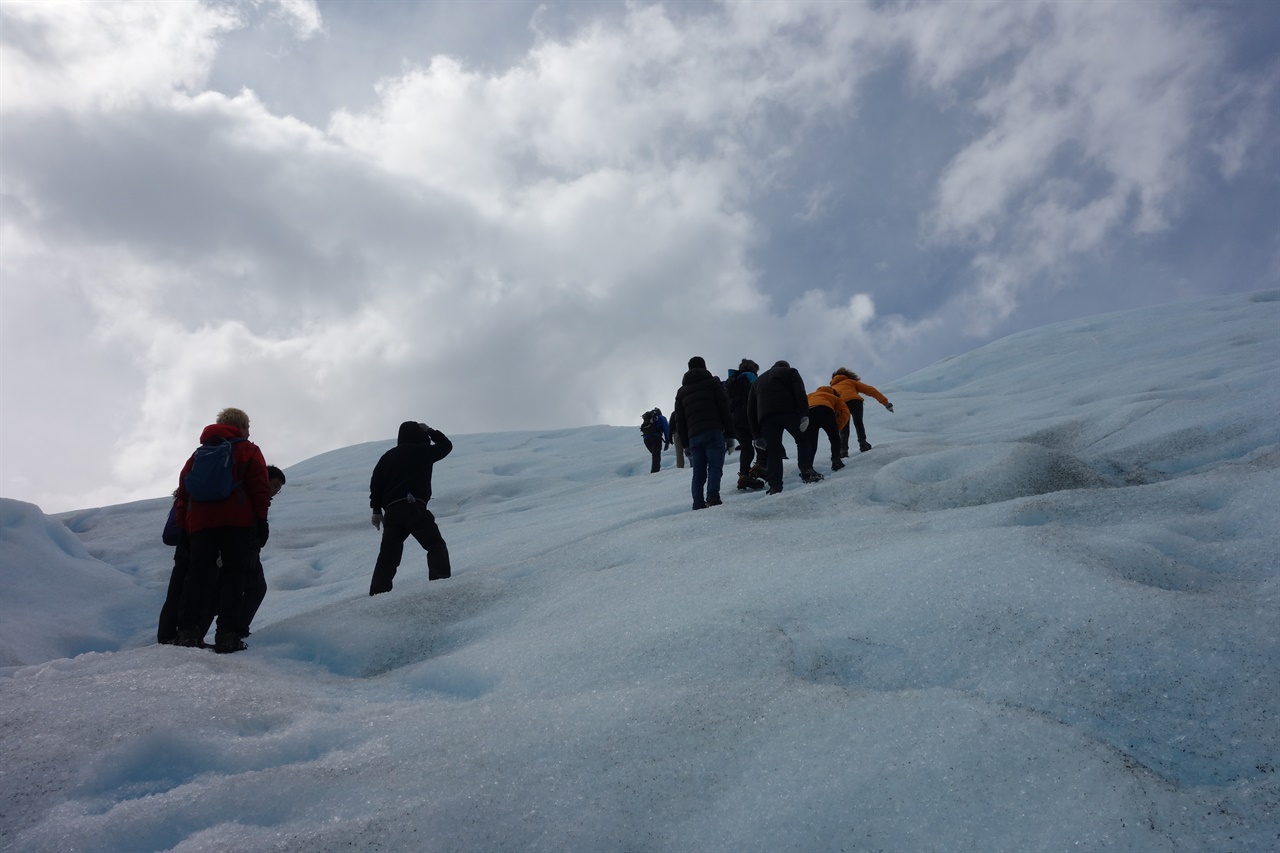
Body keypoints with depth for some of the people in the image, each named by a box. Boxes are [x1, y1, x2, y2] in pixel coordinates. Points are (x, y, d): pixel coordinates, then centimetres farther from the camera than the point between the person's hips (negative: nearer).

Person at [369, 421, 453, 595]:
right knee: (436, 546, -5)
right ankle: (441, 583, -22)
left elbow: (376, 481, 15)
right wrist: (429, 431, 28)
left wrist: (377, 510, 16)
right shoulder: (422, 450, 5)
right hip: (414, 507, -6)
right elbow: (446, 445, 18)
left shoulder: (388, 456, 20)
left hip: (391, 511, 6)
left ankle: (377, 593, 5)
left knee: (388, 555, 10)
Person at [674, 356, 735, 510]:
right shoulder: (712, 382, 10)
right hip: (714, 432, -4)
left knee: (698, 473, 5)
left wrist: (686, 444, 20)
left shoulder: (682, 391, 23)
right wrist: (729, 433, 2)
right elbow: (724, 409, 0)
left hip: (693, 436, 4)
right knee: (715, 466, -10)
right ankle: (713, 497, -30)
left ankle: (698, 505, -4)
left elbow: (679, 420, 19)